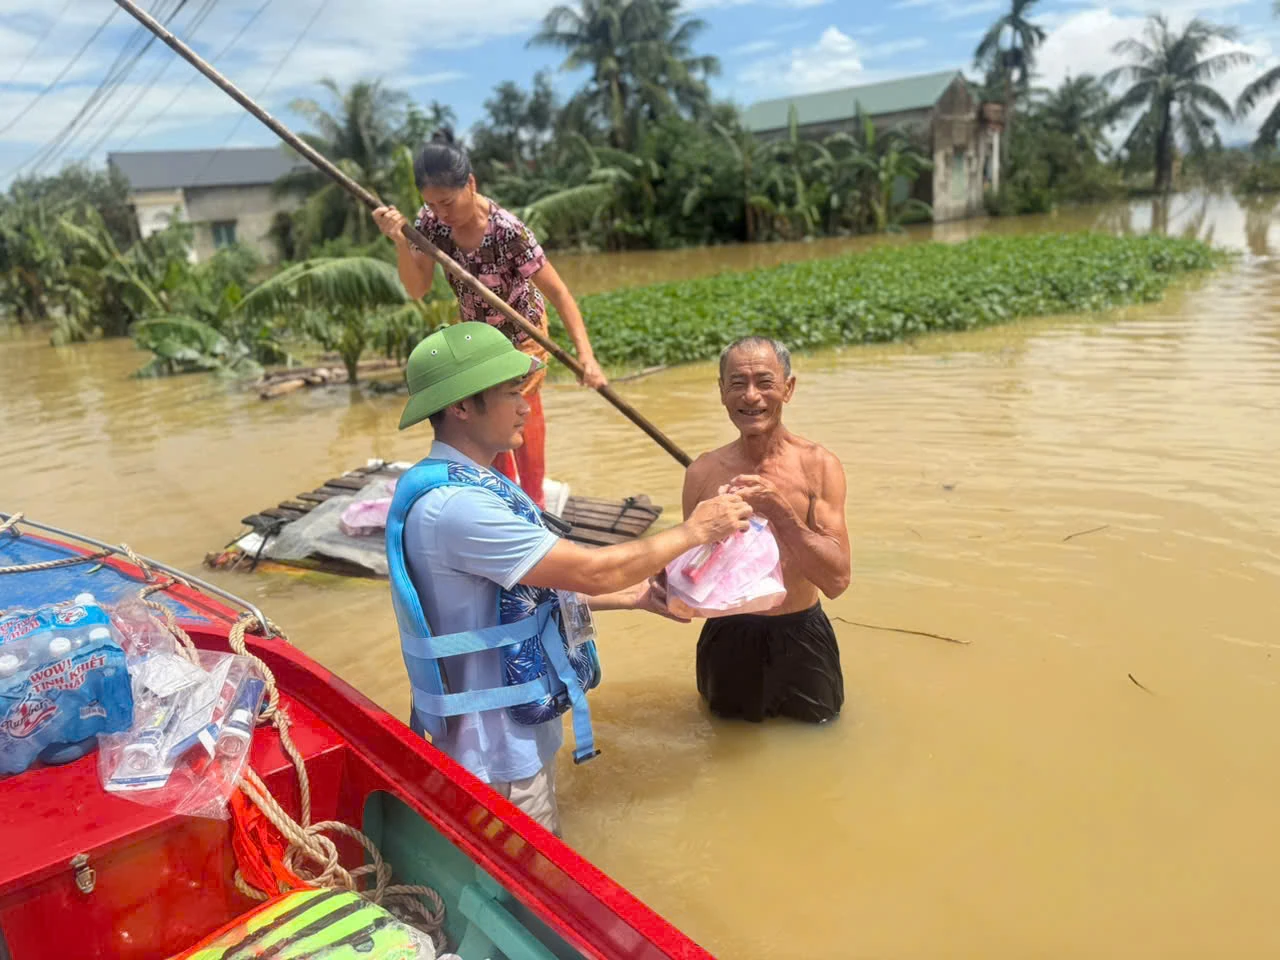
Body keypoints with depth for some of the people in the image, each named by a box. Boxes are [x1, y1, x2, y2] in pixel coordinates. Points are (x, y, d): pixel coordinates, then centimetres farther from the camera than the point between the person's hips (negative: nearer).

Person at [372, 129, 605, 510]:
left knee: (521, 412, 7)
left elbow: (557, 292, -34)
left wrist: (586, 355, -42)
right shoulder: (430, 221, -21)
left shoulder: (507, 231, -36)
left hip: (520, 331, -5)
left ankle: (532, 499, 27)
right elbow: (417, 289, -22)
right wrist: (400, 240, -39)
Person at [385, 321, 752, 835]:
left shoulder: (465, 485, 4)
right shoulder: (452, 506, -29)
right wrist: (692, 531, -13)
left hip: (518, 731, 9)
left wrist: (632, 596, 8)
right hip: (494, 752, -9)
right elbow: (591, 571, -26)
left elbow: (537, 586, 11)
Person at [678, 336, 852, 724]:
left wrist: (779, 511, -30)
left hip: (799, 635, -1)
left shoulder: (819, 467, -15)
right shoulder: (702, 472, -9)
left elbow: (836, 580, -20)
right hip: (728, 636, 2)